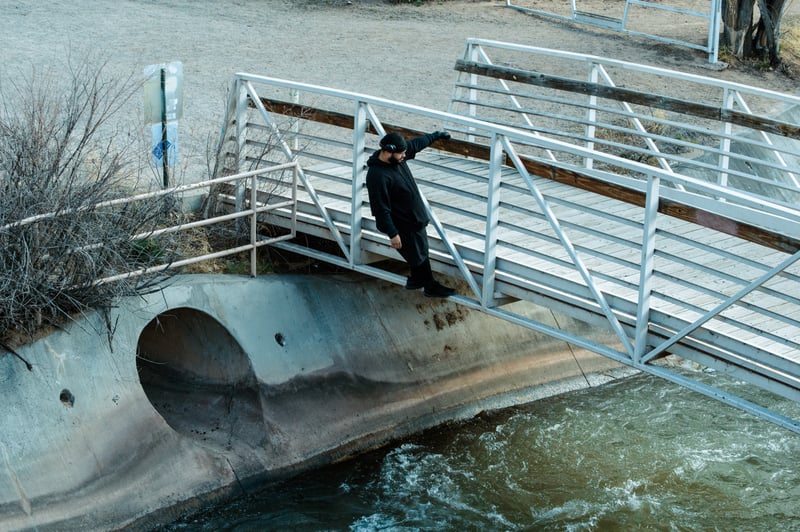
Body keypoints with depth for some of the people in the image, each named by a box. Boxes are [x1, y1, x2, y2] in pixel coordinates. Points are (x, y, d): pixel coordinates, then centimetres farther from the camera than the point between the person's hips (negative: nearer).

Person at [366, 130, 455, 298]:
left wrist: (435, 135, 25)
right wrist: (392, 234, -24)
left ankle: (416, 280, 45)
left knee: (420, 251, 24)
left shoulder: (397, 157, -8)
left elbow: (416, 144, 13)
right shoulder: (377, 176, -33)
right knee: (419, 256, 10)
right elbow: (381, 209, -28)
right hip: (403, 225, -9)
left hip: (416, 217, 9)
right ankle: (430, 286, 30)